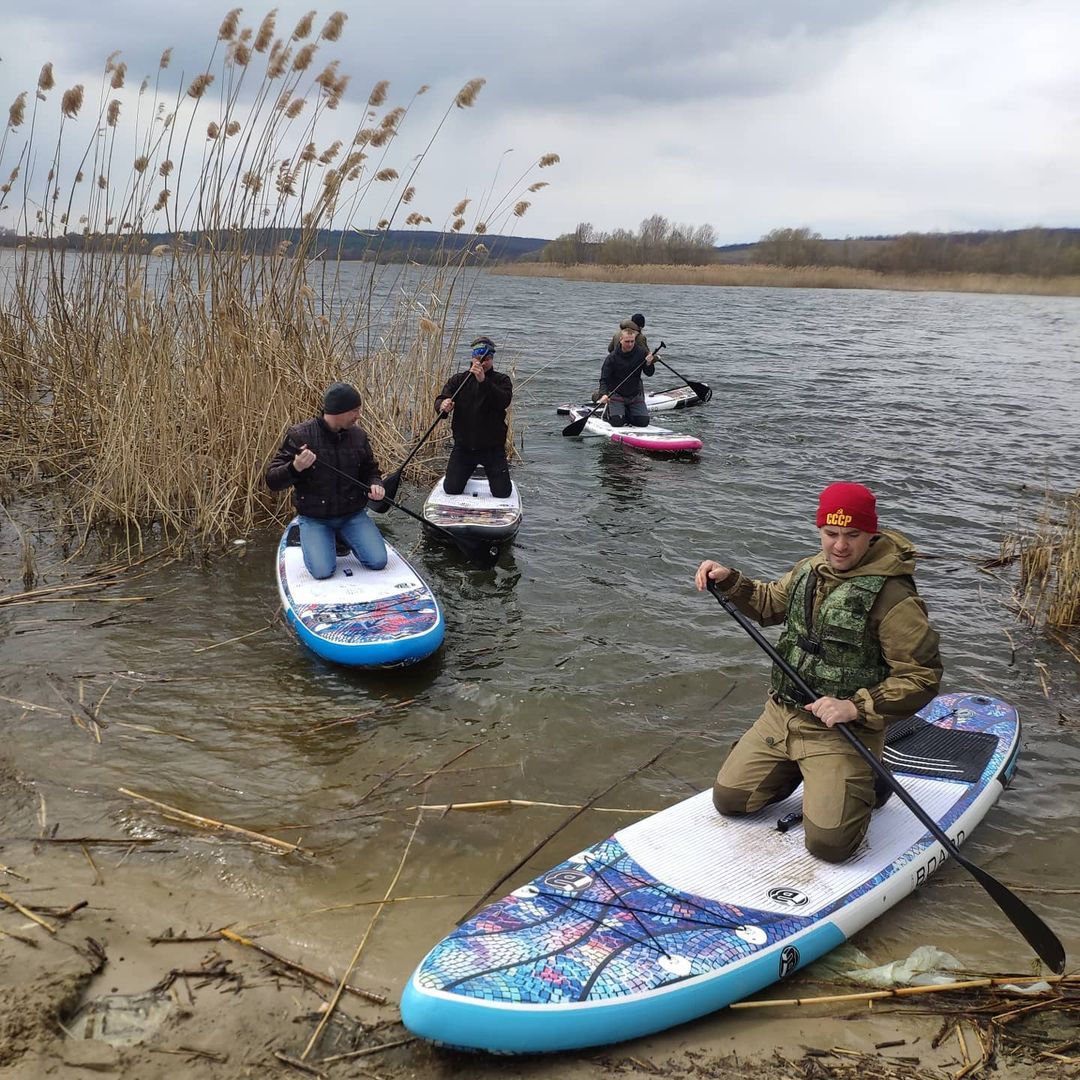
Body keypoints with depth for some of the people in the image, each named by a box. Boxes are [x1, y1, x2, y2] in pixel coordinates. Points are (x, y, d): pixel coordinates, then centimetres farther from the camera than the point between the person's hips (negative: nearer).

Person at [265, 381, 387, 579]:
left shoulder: (358, 435, 0)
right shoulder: (300, 435, -12)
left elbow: (370, 470, 17)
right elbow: (273, 481, -12)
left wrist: (375, 484, -7)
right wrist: (295, 468, -33)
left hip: (353, 515, 3)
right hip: (314, 519, -3)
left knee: (378, 562, -14)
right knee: (322, 571, -21)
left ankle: (345, 539, 17)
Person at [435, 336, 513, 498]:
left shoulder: (501, 380, -1)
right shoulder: (458, 379, 5)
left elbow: (504, 401, -21)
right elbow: (439, 400, -5)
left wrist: (483, 381, -33)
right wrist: (443, 405, -31)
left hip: (492, 447, -2)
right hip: (463, 446, 2)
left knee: (502, 492, -6)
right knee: (451, 489, -3)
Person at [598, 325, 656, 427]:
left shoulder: (641, 353, -8)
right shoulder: (612, 357, -15)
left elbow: (649, 374, -1)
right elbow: (604, 379, -16)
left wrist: (648, 364, -24)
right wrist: (604, 394, -34)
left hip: (635, 394, 3)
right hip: (616, 394, -3)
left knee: (643, 422, -5)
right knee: (617, 422, -16)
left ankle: (626, 413, 24)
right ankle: (609, 411, 19)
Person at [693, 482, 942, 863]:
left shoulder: (893, 596, -19)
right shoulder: (810, 570, 3)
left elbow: (922, 676, -19)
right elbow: (770, 603, 24)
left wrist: (856, 707, -26)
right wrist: (729, 580, 7)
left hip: (843, 732, -6)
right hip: (781, 715, 7)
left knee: (828, 843, -13)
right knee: (728, 800, 8)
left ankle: (868, 782, 17)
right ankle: (802, 770, 28)